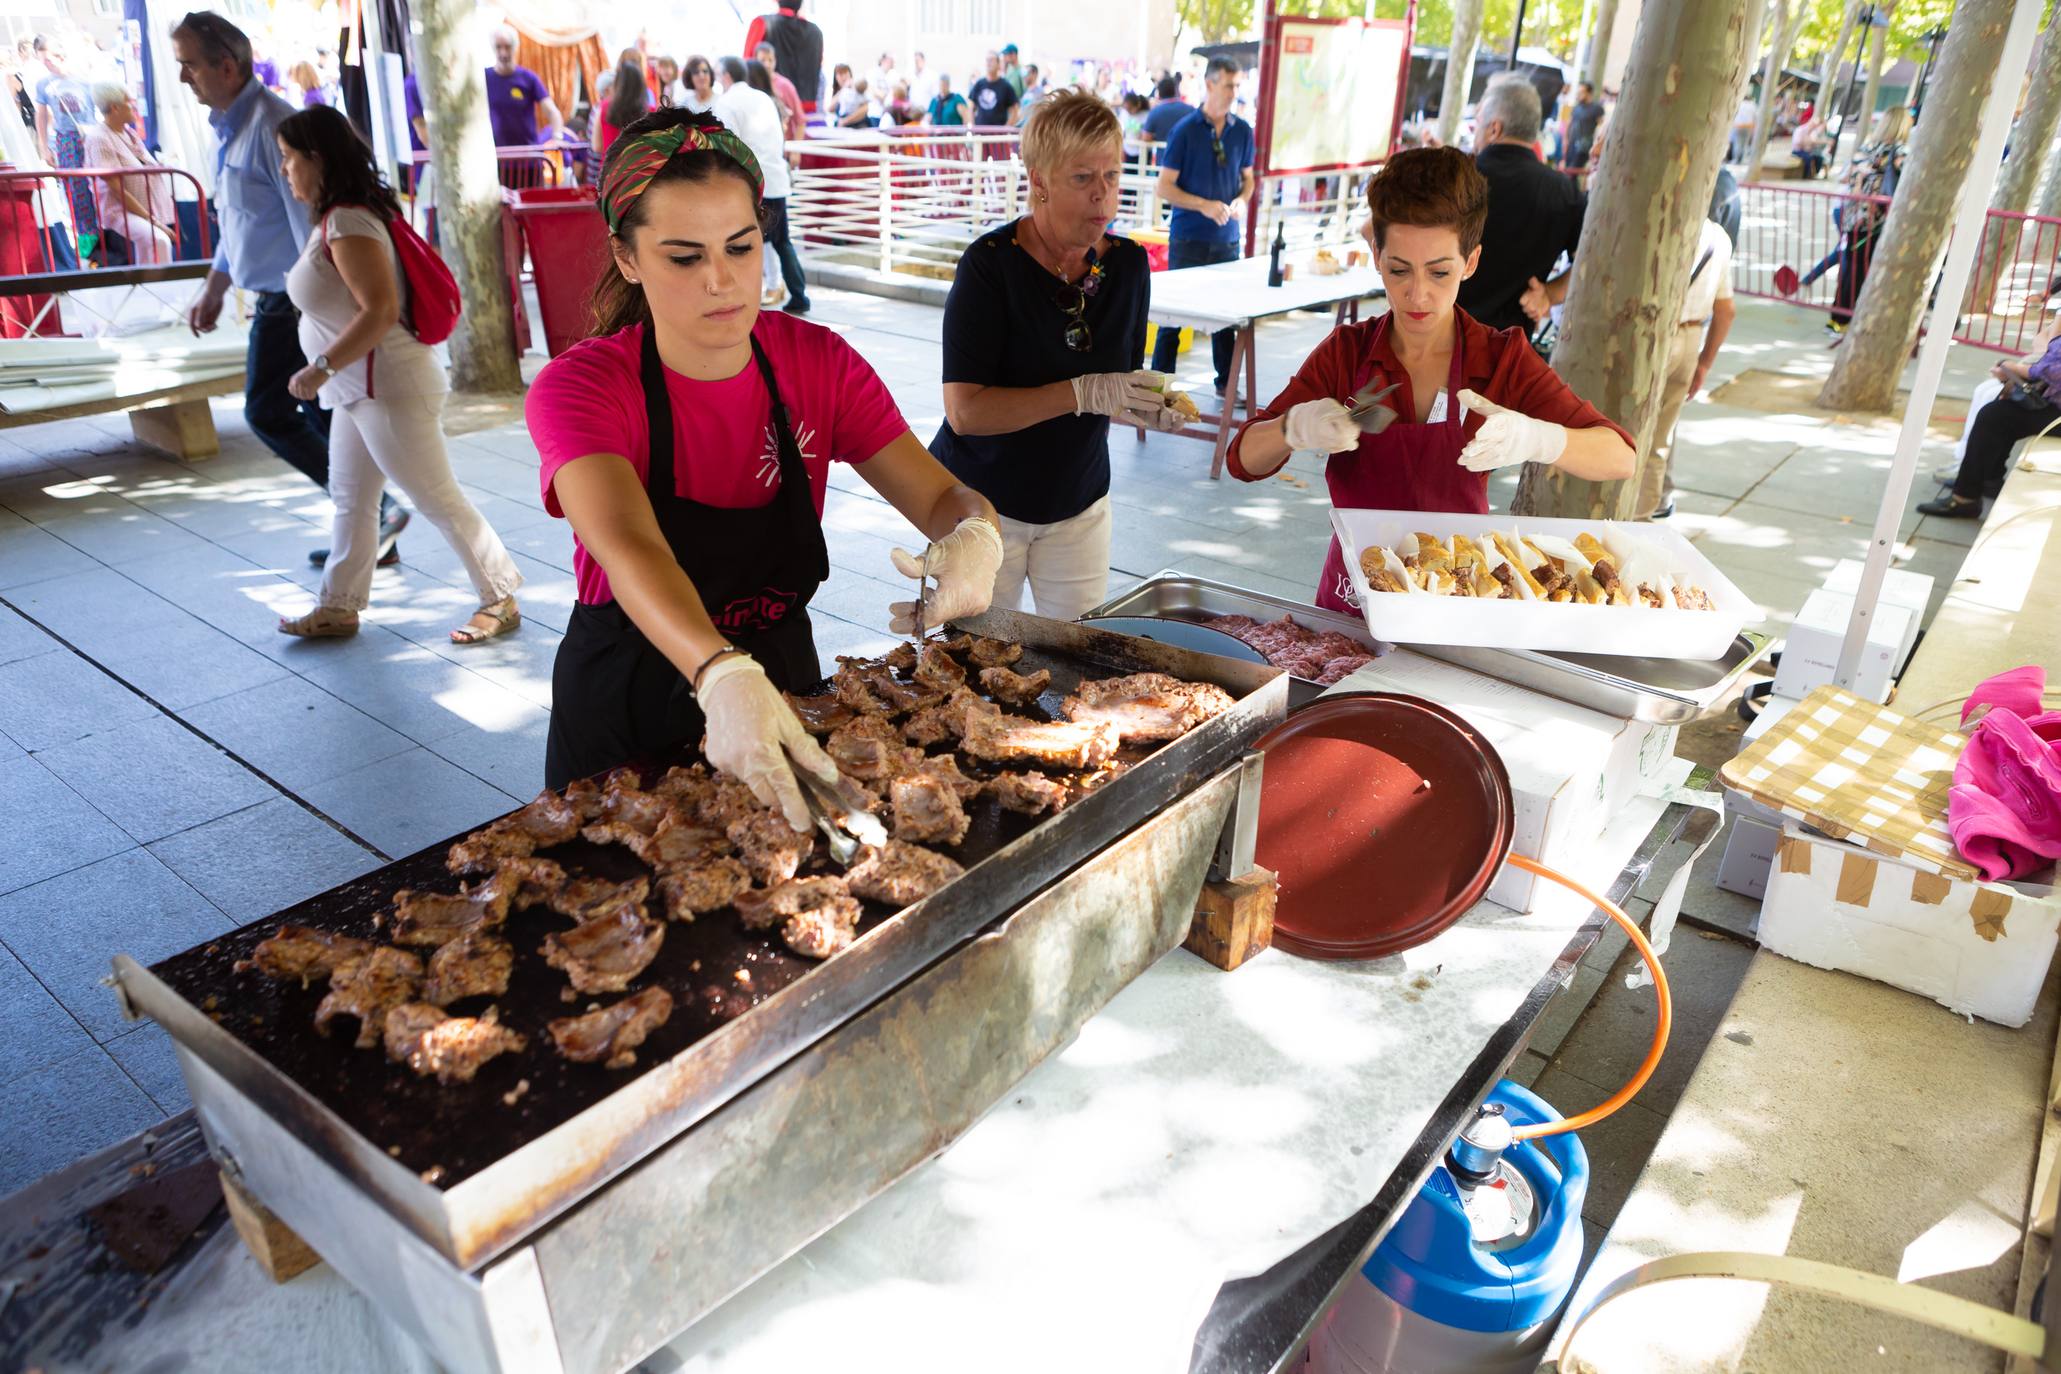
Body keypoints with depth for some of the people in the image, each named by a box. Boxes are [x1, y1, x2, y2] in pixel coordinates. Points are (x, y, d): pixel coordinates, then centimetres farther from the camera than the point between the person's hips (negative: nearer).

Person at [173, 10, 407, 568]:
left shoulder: (271, 124, -15)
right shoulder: (230, 126, 16)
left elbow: (308, 216, -21)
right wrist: (212, 289, 29)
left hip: (294, 299, -10)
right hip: (277, 298, 10)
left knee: (268, 412, -7)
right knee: (322, 415, 10)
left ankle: (372, 511, -5)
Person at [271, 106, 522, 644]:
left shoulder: (346, 223, -19)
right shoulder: (338, 217, 12)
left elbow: (380, 311, -27)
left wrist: (322, 367, -22)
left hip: (388, 386, -11)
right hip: (360, 388, 11)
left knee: (438, 499, -3)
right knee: (350, 499, 16)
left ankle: (500, 599, 8)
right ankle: (338, 607, 26)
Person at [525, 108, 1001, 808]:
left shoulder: (819, 363, -9)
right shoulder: (578, 388, -21)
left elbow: (945, 498, -14)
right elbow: (629, 549, -39)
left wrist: (974, 538, -39)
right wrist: (723, 675, -59)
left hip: (784, 686, 3)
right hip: (625, 721, -3)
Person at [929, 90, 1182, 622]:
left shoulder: (1127, 264, -1)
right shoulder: (991, 264, -18)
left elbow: (1117, 391, 7)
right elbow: (965, 410, -25)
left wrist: (1148, 407, -15)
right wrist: (1082, 393, -32)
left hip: (1078, 503, 5)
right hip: (982, 500, -4)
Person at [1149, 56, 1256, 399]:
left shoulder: (1242, 131, 6)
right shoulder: (1185, 130, -7)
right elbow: (1165, 187, -8)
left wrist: (1242, 200, -5)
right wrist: (1204, 205, -19)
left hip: (1226, 238, 4)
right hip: (1188, 238, -4)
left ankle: (1226, 383, 22)